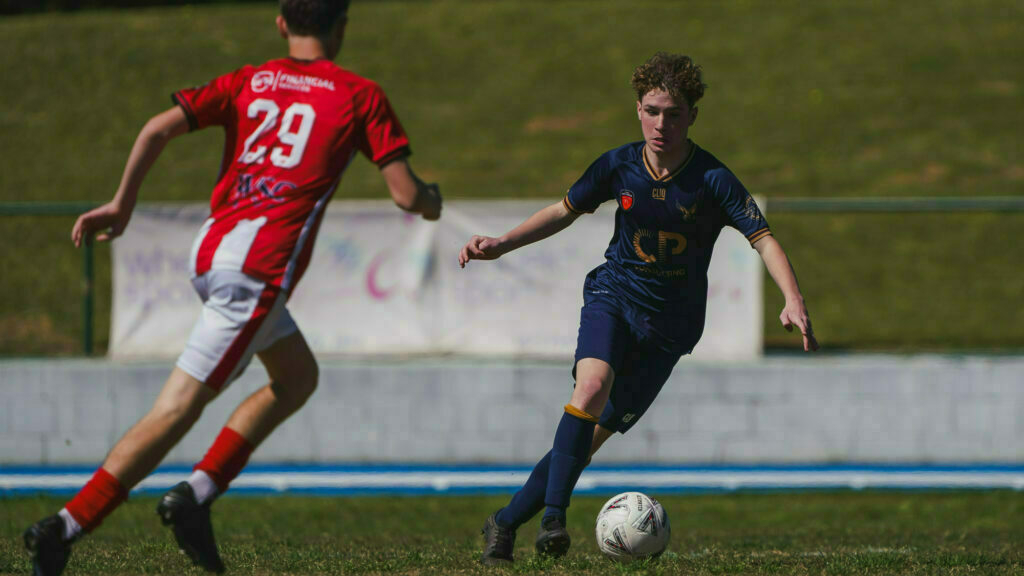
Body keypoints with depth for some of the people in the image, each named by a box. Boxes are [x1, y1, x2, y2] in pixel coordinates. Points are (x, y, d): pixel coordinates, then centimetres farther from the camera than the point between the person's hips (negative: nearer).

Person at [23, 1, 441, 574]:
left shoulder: (247, 82, 16)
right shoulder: (360, 95, 5)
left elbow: (159, 128, 3)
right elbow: (406, 193, 1)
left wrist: (122, 204, 8)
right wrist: (432, 202, 23)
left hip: (209, 251, 7)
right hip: (261, 264, -7)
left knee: (298, 377, 23)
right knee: (176, 412, -8)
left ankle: (197, 493, 11)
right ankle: (65, 528, -15)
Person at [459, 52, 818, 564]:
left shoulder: (713, 180, -14)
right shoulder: (618, 166, -6)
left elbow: (763, 238, -15)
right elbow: (564, 211, 10)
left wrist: (793, 302, -30)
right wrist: (502, 244, 0)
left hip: (669, 325, -1)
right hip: (613, 296, 1)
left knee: (593, 435, -1)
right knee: (592, 387, -30)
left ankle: (505, 523, 13)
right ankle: (553, 517, -29)